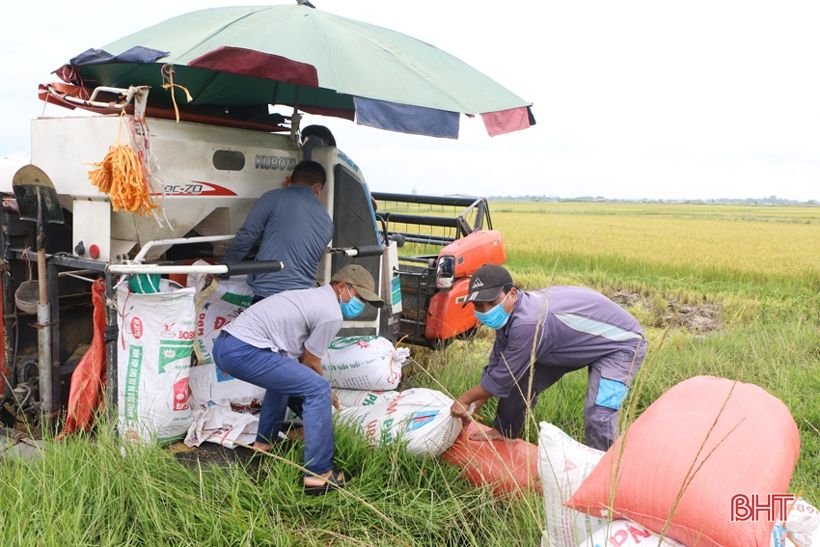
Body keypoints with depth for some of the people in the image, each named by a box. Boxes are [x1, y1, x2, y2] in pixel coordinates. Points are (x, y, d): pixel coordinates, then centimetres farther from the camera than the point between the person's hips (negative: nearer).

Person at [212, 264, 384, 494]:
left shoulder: (313, 296, 24)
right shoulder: (332, 314, -5)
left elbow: (301, 358, 29)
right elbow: (310, 361, 4)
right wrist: (324, 391, 22)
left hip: (223, 344, 11)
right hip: (243, 352, -10)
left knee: (284, 376, 34)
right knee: (317, 390, -8)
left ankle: (264, 443, 38)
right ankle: (318, 474, -5)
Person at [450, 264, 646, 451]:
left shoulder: (528, 324, -39)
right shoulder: (508, 315, -10)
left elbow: (502, 378, -27)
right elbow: (496, 367, 1)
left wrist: (464, 400, -13)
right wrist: (472, 409, 2)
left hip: (621, 343, -9)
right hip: (581, 343, 9)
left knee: (598, 416, -25)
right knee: (522, 380, 9)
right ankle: (504, 432, 29)